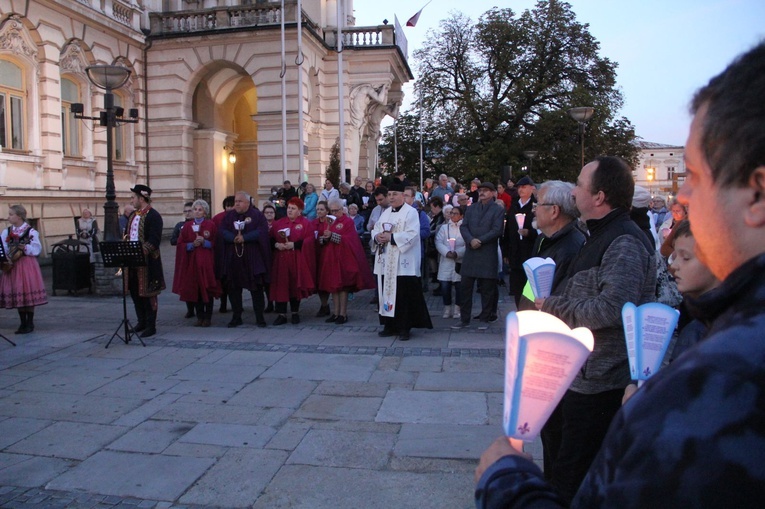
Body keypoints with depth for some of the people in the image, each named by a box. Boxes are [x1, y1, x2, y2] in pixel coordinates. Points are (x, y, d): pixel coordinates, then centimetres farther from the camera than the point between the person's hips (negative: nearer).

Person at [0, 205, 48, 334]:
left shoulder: (31, 232, -7)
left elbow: (37, 249, -12)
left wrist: (24, 247, -27)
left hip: (27, 265, -5)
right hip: (12, 266, 5)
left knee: (28, 294, -2)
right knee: (17, 295, 8)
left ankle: (30, 323, 8)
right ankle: (23, 323, 18)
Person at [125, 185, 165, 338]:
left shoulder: (153, 215, -11)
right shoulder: (132, 215, 16)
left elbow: (154, 239, -19)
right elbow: (128, 236, 20)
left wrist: (142, 251, -27)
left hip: (148, 261, -8)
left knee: (147, 293, -2)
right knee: (134, 291, 13)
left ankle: (151, 326, 7)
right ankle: (141, 321, 27)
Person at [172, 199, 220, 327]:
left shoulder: (211, 225, 2)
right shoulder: (187, 226, 10)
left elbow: (216, 244, 1)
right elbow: (180, 244, 6)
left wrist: (204, 242, -15)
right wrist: (192, 244, -11)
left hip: (207, 261, -2)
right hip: (191, 262, 2)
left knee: (207, 289, -2)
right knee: (195, 289, 1)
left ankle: (207, 317, 6)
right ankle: (200, 316, 10)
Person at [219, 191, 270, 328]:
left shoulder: (257, 215, 0)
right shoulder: (229, 215, 11)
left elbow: (262, 231, -12)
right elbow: (222, 231, 0)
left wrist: (244, 238, -19)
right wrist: (234, 238, -19)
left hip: (253, 257, -3)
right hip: (233, 258, 3)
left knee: (256, 288, 2)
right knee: (234, 288, 6)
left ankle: (259, 317, 12)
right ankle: (236, 317, 17)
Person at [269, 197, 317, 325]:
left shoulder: (306, 223, 2)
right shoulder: (279, 223, 13)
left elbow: (310, 240, -8)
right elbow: (271, 239, 10)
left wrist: (294, 245, -16)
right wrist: (276, 244, -11)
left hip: (297, 261, -2)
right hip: (281, 260, 3)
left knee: (295, 285, 4)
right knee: (280, 286, -1)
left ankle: (295, 313, 19)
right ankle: (282, 314, 5)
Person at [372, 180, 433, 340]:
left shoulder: (411, 212, -5)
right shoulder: (385, 213, 18)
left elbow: (412, 234, -17)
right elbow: (375, 230, 16)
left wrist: (391, 237, -19)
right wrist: (377, 236, -7)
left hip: (403, 263, -7)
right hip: (385, 263, 7)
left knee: (403, 295, -4)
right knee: (387, 292, 9)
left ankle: (404, 328, 5)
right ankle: (390, 326, 18)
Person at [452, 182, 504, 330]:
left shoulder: (498, 210, 2)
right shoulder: (471, 208, 15)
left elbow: (496, 230, -8)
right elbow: (463, 227, 6)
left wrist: (479, 241, -14)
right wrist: (471, 240, -13)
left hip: (488, 254, -4)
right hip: (470, 253, 4)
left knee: (487, 289, 3)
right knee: (465, 287, 3)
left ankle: (485, 319, 14)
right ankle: (464, 319, 12)